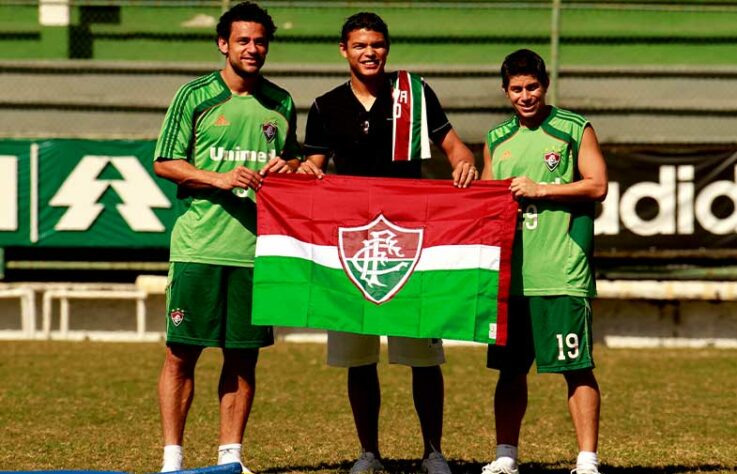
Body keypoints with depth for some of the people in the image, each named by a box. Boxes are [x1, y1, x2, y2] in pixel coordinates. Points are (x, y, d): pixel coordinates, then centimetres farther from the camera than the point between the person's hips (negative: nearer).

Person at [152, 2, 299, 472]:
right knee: (181, 354, -2)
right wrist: (220, 178, -13)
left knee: (244, 357, 6)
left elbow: (295, 161, 23)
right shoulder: (195, 96, 1)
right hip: (198, 245, -3)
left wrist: (285, 168, -1)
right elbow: (165, 163, 0)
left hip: (255, 247, 3)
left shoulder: (281, 103, 12)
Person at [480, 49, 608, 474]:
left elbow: (597, 186, -6)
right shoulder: (497, 140, 16)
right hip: (510, 273, 5)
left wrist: (540, 190, -11)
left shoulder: (574, 129, 2)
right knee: (510, 369, 8)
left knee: (577, 368, -6)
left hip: (562, 274, -5)